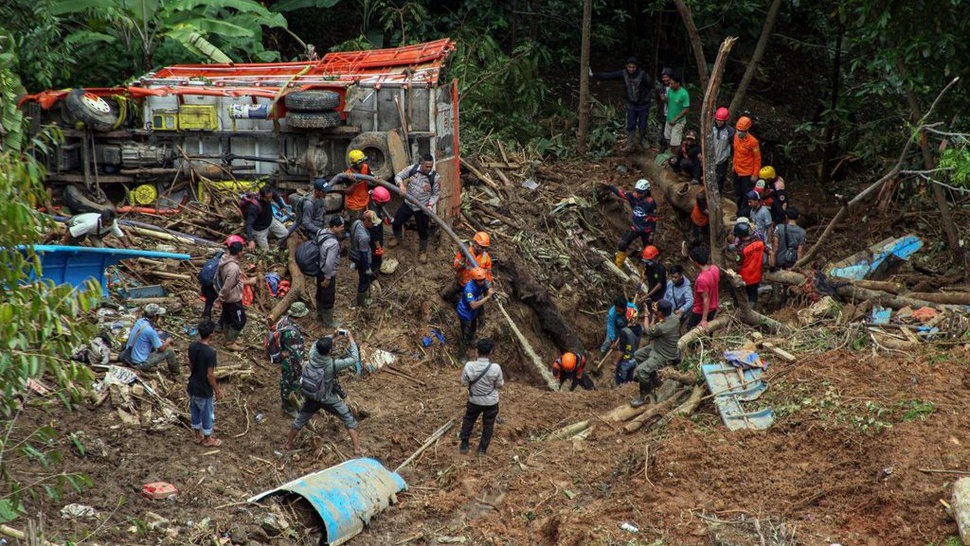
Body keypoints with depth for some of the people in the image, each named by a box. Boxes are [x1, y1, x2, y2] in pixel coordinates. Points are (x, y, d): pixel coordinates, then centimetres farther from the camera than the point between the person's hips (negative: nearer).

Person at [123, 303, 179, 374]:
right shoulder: (150, 330, -26)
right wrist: (168, 341, 8)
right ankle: (175, 372, 24)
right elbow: (161, 348, -12)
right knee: (169, 351, 1)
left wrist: (162, 341, 12)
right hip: (140, 363, -8)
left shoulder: (139, 321, -3)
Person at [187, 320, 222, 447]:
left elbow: (191, 366, 5)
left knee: (195, 412, 23)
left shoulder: (192, 346, -8)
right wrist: (217, 391, -10)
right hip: (204, 390, -7)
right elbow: (210, 375, -23)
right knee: (207, 415, 14)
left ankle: (198, 436, 40)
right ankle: (207, 440, 30)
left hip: (192, 386, 7)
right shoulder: (210, 352, -29)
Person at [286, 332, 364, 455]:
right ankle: (357, 449, 11)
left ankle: (289, 444, 42)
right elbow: (354, 359, -22)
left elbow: (317, 344, 4)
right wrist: (351, 339, -16)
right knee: (349, 421, 13)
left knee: (299, 421, 27)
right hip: (329, 400, -4)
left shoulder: (312, 356, -20)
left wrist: (332, 336, -1)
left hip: (311, 398, 4)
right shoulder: (333, 364, -32)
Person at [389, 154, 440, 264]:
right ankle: (397, 238, 47)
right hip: (408, 204, 3)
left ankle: (423, 251, 32)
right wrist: (401, 185, -25)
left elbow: (436, 194, -8)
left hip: (422, 208, -3)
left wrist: (430, 205, -24)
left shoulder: (435, 177, -19)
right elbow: (398, 176, -4)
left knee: (422, 231, 8)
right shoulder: (412, 168, -13)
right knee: (396, 222, 15)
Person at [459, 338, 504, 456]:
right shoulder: (495, 368, -26)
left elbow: (464, 383, -8)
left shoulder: (469, 366, -24)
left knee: (468, 421, 26)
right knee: (488, 424, 22)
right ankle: (482, 448, 33)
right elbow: (499, 385, -11)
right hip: (491, 402, -1)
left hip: (474, 400, 1)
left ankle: (464, 445, 35)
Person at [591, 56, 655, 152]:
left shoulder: (642, 75, -26)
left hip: (643, 105, -3)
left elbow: (650, 84, -19)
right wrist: (593, 75, -14)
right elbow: (609, 75, -13)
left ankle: (643, 142, 30)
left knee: (642, 126, 10)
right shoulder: (624, 73, -14)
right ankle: (630, 145, 12)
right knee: (630, 126, 4)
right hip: (631, 104, 3)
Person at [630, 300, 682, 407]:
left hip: (664, 356, -10)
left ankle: (644, 396, -2)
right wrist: (655, 318, -9)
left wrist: (647, 317, -1)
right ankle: (653, 380, 32)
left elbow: (648, 331, -14)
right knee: (638, 355, 20)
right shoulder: (673, 316, -13)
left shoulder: (662, 327, -38)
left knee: (641, 370, -19)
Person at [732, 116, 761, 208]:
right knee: (738, 194, 21)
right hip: (737, 171, 7)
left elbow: (757, 159, -16)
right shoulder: (736, 136, -4)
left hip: (747, 174, -7)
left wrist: (755, 175, -14)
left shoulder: (752, 141, -24)